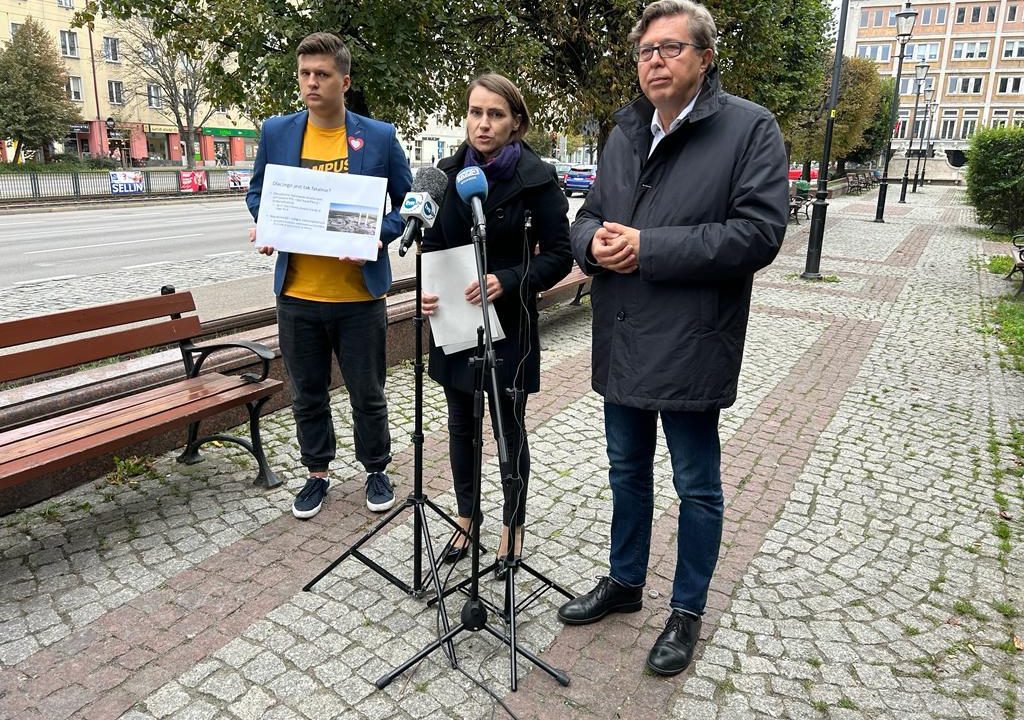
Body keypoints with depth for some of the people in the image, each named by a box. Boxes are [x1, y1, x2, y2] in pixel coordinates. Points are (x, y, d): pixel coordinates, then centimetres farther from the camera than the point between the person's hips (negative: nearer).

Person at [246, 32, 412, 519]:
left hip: (359, 295, -2)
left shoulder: (379, 137, -1)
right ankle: (317, 473, 34)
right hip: (297, 295, 2)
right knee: (307, 395, 15)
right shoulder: (276, 133, 4)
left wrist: (380, 234, -14)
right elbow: (257, 194, 15)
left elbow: (407, 203, 4)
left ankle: (376, 471, 33)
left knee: (367, 394, 11)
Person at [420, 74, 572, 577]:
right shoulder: (448, 172, 4)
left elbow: (559, 253, -9)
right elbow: (432, 243, 9)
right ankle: (466, 519, 35)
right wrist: (426, 288, -9)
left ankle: (513, 528, 28)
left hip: (508, 324, -4)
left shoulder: (536, 179, -9)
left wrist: (507, 281, -22)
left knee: (509, 428, 8)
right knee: (460, 426, 15)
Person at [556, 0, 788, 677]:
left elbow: (759, 232, -18)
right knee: (628, 471, 19)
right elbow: (588, 218, 16)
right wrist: (594, 242, -10)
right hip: (622, 342, 6)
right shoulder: (623, 135, 13)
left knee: (697, 488, 9)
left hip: (690, 346, -6)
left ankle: (687, 612, 29)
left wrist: (647, 247, -21)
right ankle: (625, 582, 40)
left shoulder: (751, 128, -7)